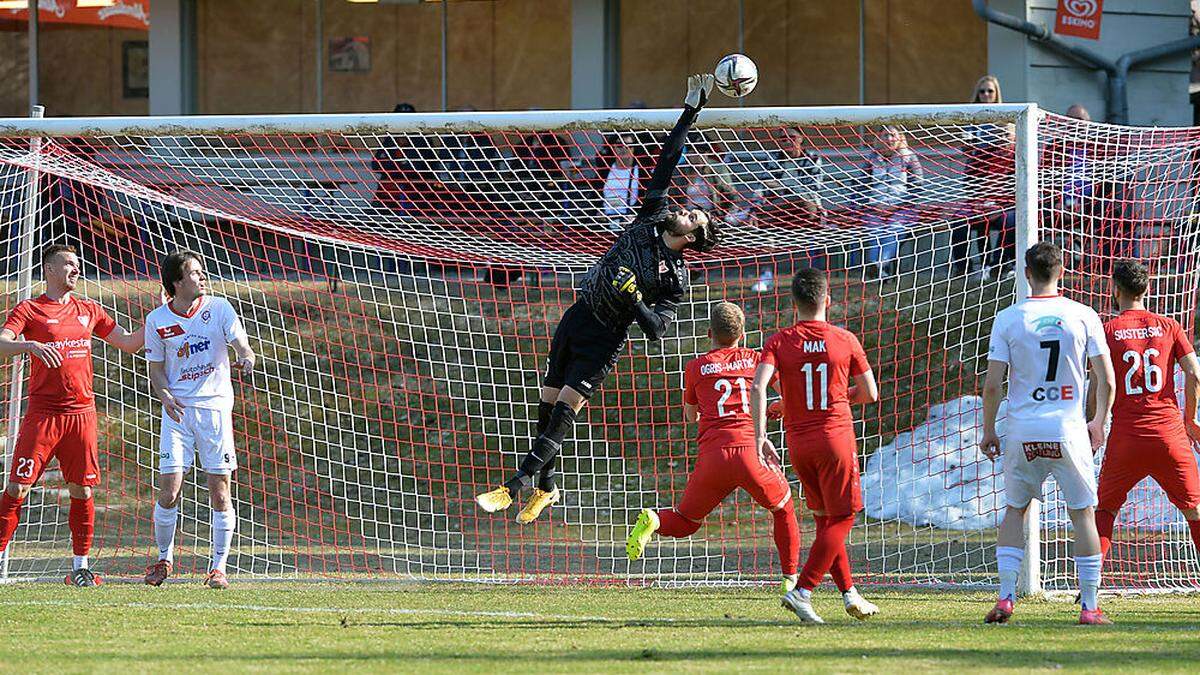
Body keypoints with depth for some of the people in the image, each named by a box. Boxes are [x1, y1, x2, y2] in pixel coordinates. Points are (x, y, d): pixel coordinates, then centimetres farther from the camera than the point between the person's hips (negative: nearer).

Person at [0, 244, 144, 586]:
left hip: (82, 413, 4)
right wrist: (31, 345, -33)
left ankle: (80, 566, 12)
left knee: (82, 490, 4)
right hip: (42, 413, -4)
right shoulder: (29, 310, 1)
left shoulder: (88, 310, 15)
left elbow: (129, 344, 20)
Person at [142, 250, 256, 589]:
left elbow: (242, 345, -7)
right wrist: (166, 397, -12)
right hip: (178, 410, 0)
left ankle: (218, 567, 9)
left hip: (215, 407, 0)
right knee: (169, 492, -7)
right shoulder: (157, 320, 1)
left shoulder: (218, 308, 0)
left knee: (220, 494, -2)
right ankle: (164, 559, 14)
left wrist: (245, 358, -31)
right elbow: (156, 370, 8)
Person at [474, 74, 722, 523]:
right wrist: (691, 111, -1)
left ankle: (516, 486, -15)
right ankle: (546, 487, 21)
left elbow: (656, 330, -16)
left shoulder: (676, 279, -11)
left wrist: (633, 296, -31)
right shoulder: (650, 221, 1)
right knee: (548, 405, 8)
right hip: (578, 317, 6)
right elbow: (666, 162, 2)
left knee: (563, 411, -13)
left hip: (604, 341, -6)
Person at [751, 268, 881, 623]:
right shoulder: (845, 340, -2)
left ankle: (850, 594, 19)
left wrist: (759, 435, -14)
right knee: (841, 519, 1)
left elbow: (758, 387, -16)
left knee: (825, 520, 16)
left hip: (798, 442, 3)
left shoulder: (779, 342, -1)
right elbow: (870, 394, 5)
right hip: (837, 435, -3)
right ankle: (802, 591, -13)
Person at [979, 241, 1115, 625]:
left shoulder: (1008, 319, -3)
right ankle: (1089, 606, 5)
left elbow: (992, 384, -4)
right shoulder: (1083, 317, -1)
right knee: (1083, 514, 8)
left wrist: (988, 431, 9)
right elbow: (1106, 381, 0)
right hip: (1069, 431, -1)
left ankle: (1006, 597, 8)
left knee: (1015, 510, 17)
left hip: (1022, 433, 1)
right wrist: (1098, 422, 17)